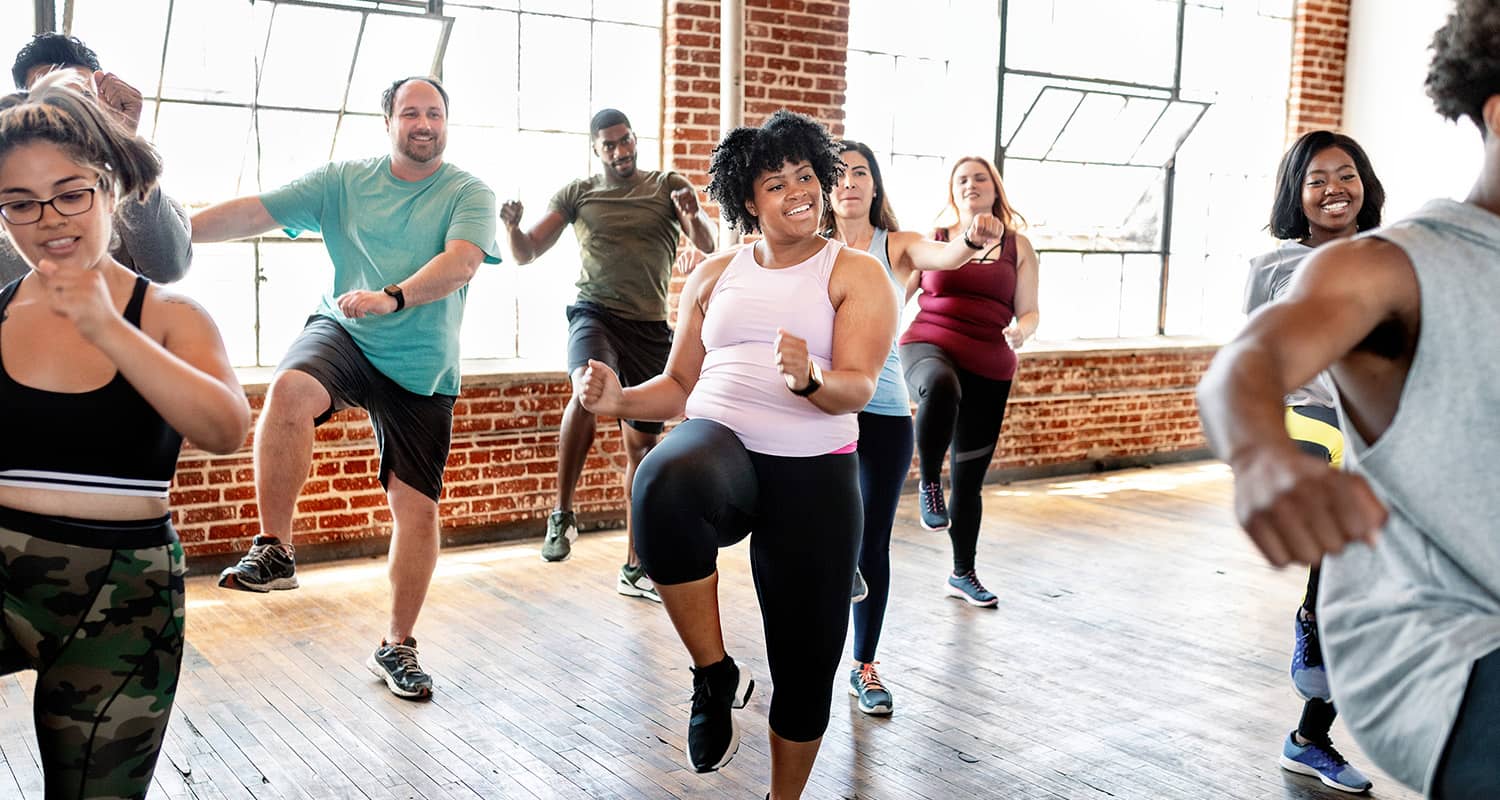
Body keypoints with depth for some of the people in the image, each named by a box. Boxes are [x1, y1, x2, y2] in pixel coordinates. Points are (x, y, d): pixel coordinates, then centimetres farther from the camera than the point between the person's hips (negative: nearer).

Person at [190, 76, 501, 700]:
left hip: (422, 367, 0)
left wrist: (392, 297, -38)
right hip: (342, 334, 0)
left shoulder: (470, 194, -3)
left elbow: (462, 259, -21)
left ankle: (397, 646, 18)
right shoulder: (342, 181, 4)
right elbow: (253, 213, -1)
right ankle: (273, 551, -20)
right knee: (290, 389, -35)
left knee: (417, 506, 0)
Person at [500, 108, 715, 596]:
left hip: (650, 327, 2)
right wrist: (512, 227, -17)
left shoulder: (669, 187, 6)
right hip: (595, 313, -2)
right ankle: (562, 515, -23)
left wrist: (694, 215, -30)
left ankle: (634, 568, 18)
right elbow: (527, 254, 5)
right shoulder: (577, 194, 7)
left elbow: (707, 244, -7)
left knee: (643, 446, 6)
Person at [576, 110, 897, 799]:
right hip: (719, 442, 1)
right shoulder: (714, 276, 13)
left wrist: (809, 380, -34)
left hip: (814, 476, 0)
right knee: (664, 484, -38)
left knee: (807, 662, 5)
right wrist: (620, 400, -5)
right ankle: (716, 678, -18)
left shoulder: (856, 275, 2)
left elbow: (858, 388, -11)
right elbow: (680, 384, 15)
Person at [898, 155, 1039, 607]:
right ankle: (929, 484, -21)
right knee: (942, 386, -42)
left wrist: (1021, 330, -14)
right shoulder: (932, 241, 10)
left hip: (988, 370, 2)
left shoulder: (1018, 247, 11)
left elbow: (1030, 311, 9)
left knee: (969, 480, 8)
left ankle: (963, 574, 25)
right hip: (928, 348, -2)